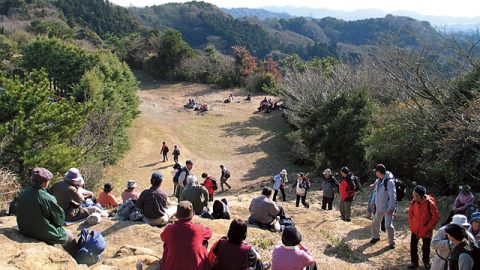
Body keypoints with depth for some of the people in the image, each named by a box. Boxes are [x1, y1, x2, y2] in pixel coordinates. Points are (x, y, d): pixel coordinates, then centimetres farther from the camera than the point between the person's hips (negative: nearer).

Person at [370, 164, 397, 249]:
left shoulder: (389, 182, -22)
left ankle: (392, 242, 12)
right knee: (375, 223, 17)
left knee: (388, 225, -4)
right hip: (379, 207, 8)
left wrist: (391, 208, -25)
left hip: (387, 208, -8)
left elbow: (393, 196, -23)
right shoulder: (378, 181, 3)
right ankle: (376, 237, 38)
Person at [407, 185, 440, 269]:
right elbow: (410, 213, 8)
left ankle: (426, 262, 34)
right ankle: (414, 262, 24)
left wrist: (428, 227, -13)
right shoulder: (413, 202, -8)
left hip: (426, 231, -3)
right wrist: (411, 224, 1)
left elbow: (436, 217, -13)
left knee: (426, 247, 13)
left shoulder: (430, 203, -21)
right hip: (415, 229, 3)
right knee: (413, 246, 7)